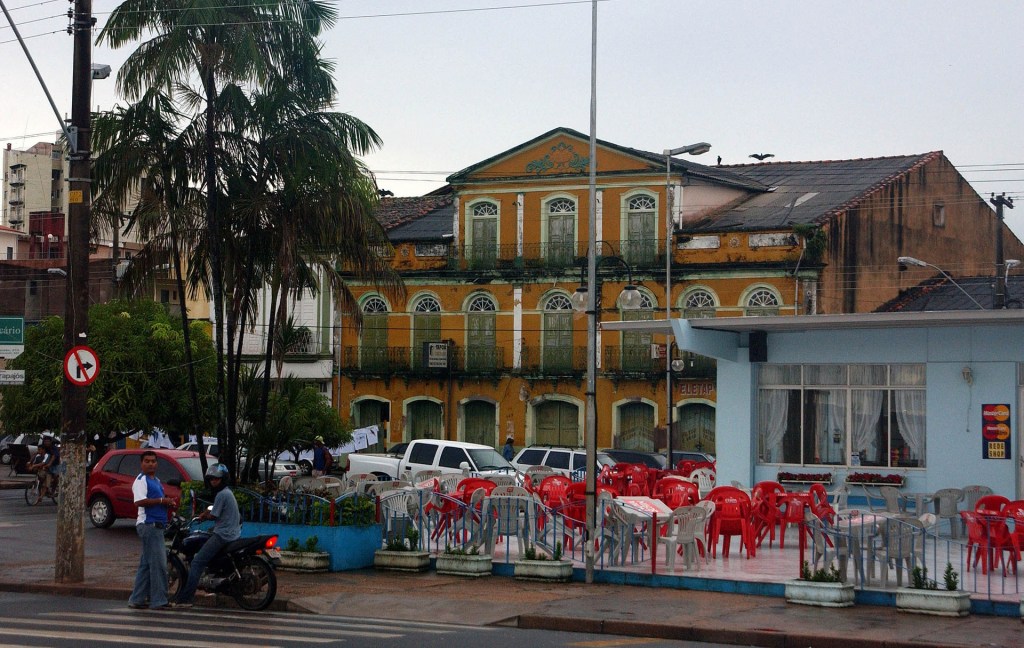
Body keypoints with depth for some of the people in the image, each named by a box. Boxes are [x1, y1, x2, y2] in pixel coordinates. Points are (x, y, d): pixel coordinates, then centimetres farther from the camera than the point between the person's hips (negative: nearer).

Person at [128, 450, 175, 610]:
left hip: (157, 525, 10)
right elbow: (139, 501, -22)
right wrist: (161, 500, -20)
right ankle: (158, 600, -6)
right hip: (148, 525, -10)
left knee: (146, 564, 12)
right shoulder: (141, 480, -9)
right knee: (158, 563, -10)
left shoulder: (156, 481, 21)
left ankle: (136, 599, 16)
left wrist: (168, 503, 11)